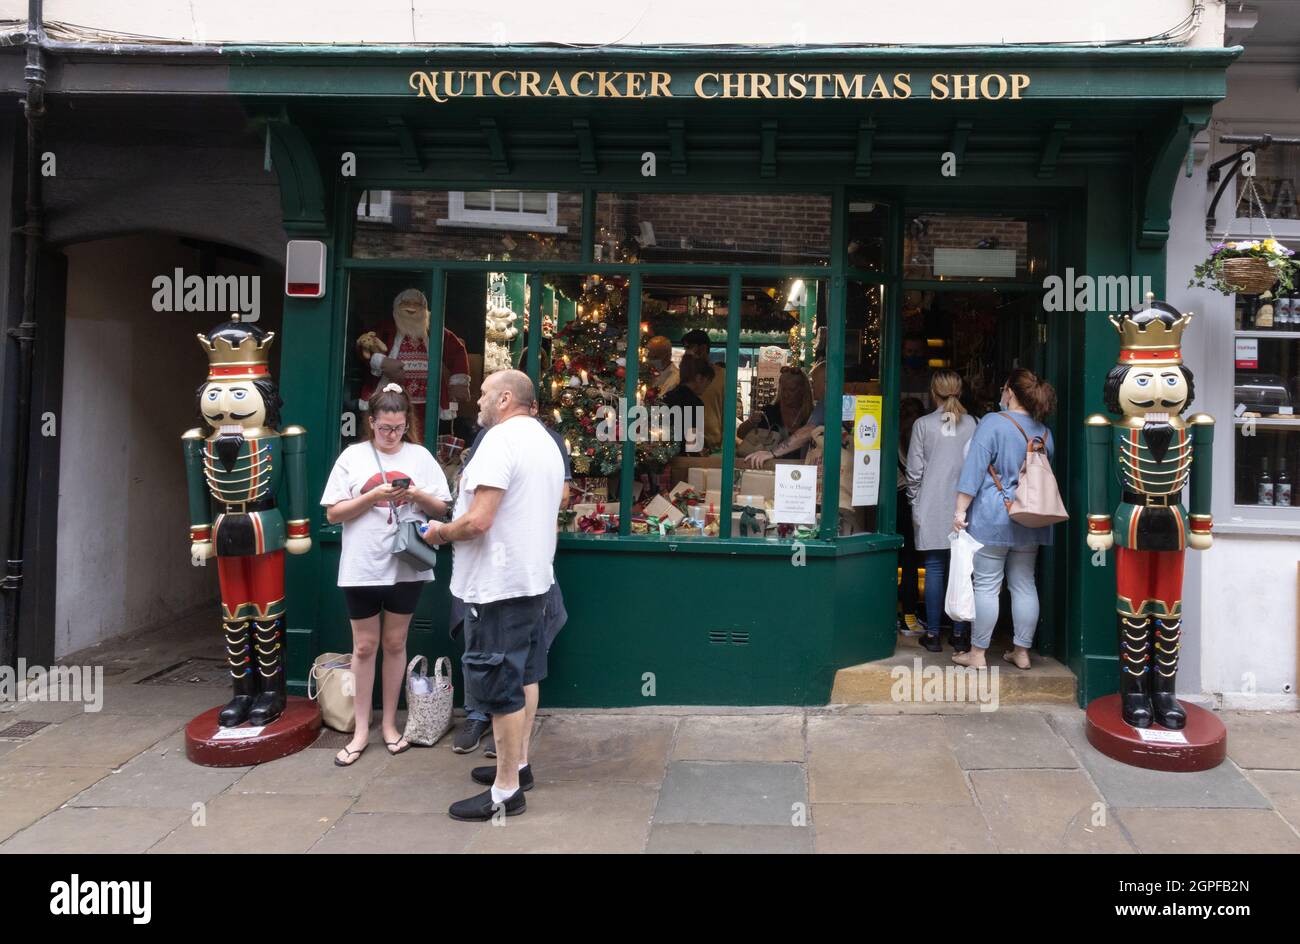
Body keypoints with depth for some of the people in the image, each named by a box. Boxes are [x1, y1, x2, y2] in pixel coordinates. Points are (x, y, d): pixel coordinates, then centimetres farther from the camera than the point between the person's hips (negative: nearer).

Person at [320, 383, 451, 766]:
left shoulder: (420, 456, 4)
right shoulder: (353, 456, 1)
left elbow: (441, 508, 5)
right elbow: (333, 514, -2)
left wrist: (418, 495, -15)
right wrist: (373, 497, -15)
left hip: (406, 566, 1)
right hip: (362, 567, -1)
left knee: (394, 643, 11)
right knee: (364, 646, 7)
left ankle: (390, 724, 24)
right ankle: (361, 729, 18)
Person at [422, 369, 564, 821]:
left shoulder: (501, 438, -17)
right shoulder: (546, 442, 14)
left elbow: (478, 520, -24)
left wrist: (440, 532, -6)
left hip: (499, 583, -10)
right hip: (533, 576, 10)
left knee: (500, 686, -3)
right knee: (525, 675, 17)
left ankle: (506, 790, 5)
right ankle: (518, 763, 29)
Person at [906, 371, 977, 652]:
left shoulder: (923, 424, -3)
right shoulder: (971, 424, 1)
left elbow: (914, 471, -2)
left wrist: (914, 502, 10)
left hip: (932, 509, -1)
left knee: (935, 568, 3)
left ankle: (933, 634, 7)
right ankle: (960, 634, 9)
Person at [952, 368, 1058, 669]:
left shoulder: (993, 423, -10)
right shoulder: (1044, 432, 9)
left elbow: (974, 469, -14)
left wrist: (960, 510, -11)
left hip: (992, 518, -6)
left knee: (987, 585, -1)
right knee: (1024, 585, 11)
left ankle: (977, 653, 5)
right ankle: (1022, 652, 17)